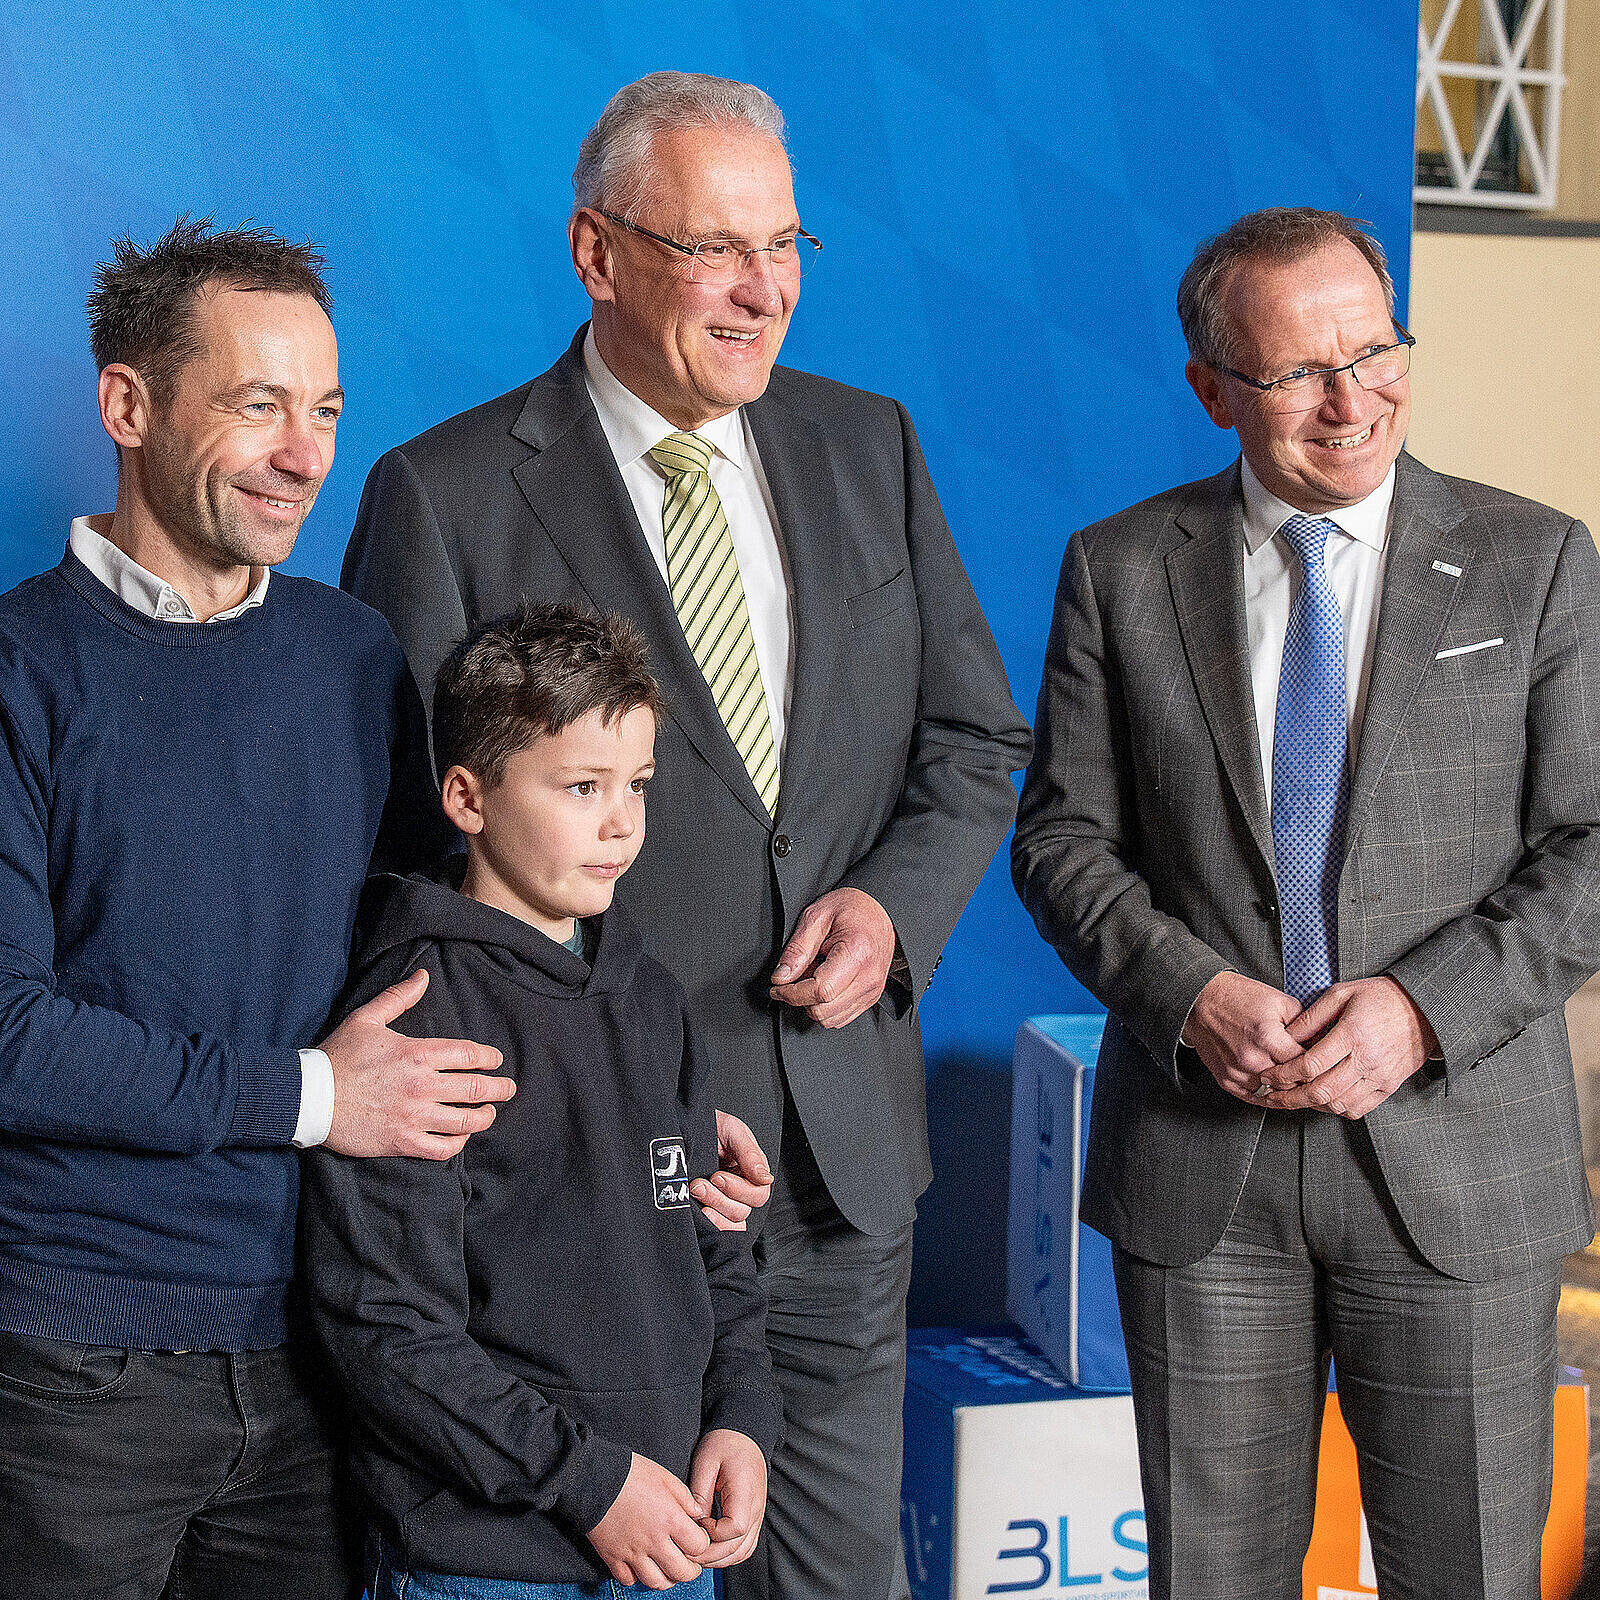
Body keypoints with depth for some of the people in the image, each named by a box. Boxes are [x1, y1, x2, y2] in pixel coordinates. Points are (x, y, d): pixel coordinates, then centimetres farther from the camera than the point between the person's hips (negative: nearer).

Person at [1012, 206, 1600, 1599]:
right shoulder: (1120, 570, 4)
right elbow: (1064, 838, 4)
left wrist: (1425, 1004, -16)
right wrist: (1191, 992, -13)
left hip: (1457, 1153, -1)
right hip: (1200, 1167, 1)